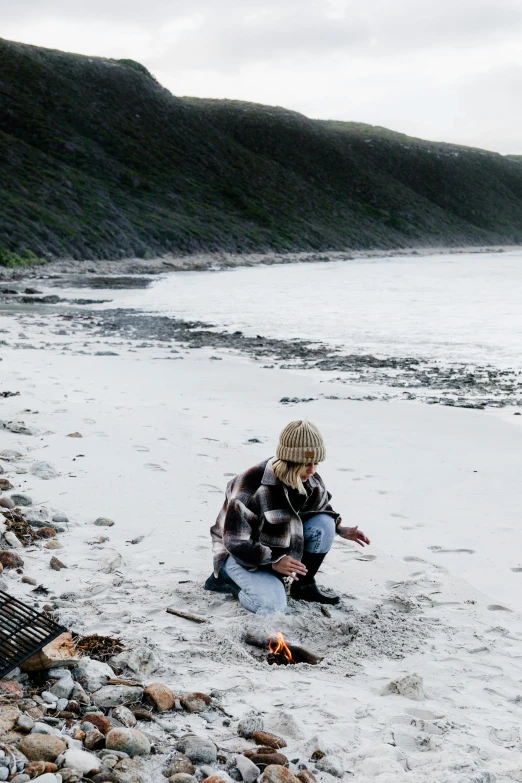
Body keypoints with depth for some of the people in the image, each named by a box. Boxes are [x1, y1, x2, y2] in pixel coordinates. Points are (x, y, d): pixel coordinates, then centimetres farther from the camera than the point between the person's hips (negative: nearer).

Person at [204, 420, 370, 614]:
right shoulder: (250, 486, -33)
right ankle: (224, 577, -1)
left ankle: (304, 585, 1)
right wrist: (273, 562, -33)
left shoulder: (312, 483, -12)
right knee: (272, 606, -28)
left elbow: (322, 511, 12)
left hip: (283, 546, 7)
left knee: (324, 523, -15)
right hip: (240, 554, -7)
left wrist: (341, 530, -5)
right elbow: (236, 543, -29)